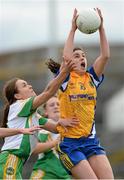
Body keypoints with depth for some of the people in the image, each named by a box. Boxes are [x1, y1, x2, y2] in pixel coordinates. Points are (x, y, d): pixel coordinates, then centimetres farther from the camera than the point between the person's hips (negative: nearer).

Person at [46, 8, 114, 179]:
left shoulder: (91, 78, 11)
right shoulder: (65, 79, 0)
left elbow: (105, 56, -2)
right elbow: (66, 58, -20)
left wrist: (101, 27, -7)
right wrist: (73, 29, -18)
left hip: (91, 141, 5)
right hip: (69, 142, -5)